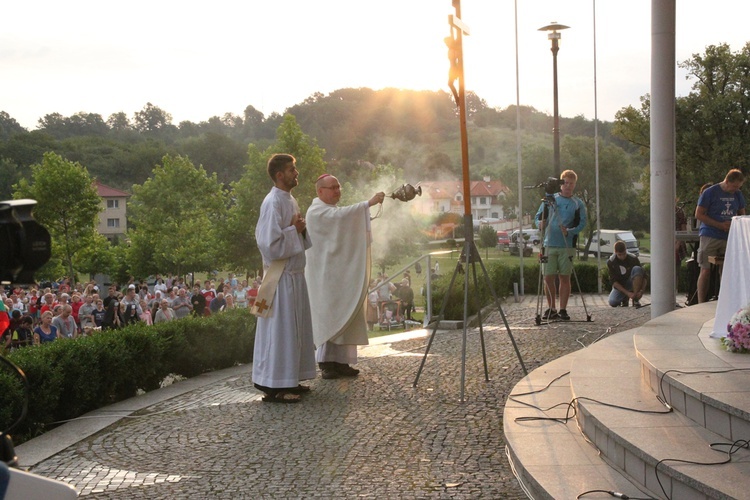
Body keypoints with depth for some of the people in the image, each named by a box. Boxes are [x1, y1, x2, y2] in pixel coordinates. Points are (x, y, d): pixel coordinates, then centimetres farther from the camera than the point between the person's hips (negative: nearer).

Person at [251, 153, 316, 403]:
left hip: (295, 275, 10)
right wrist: (294, 230, -14)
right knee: (280, 330, -5)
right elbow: (270, 244, -23)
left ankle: (289, 380, 23)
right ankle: (274, 387, 1)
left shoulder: (290, 201, 14)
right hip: (281, 277, -10)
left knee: (295, 329, 13)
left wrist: (301, 229, 3)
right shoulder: (273, 202, -16)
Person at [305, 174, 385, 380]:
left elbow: (346, 233, 24)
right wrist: (368, 203, -36)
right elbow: (340, 216, -31)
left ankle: (340, 361, 11)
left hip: (342, 273, 9)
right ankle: (325, 363, 0)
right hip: (326, 274, -9)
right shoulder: (316, 211, -12)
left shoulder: (335, 210, 19)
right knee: (329, 317, -7)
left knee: (342, 317, 7)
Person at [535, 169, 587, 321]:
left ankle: (563, 310, 8)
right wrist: (540, 224, -12)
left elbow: (582, 223, -1)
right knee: (548, 277, -1)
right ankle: (551, 309, 10)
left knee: (565, 278, 0)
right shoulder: (550, 199, 10)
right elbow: (538, 216, 11)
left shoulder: (578, 203, 6)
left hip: (567, 245, -1)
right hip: (550, 244, 1)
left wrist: (569, 231, -19)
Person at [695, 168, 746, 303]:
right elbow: (698, 215, -7)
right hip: (710, 237, -5)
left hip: (729, 238, 5)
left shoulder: (738, 194, 11)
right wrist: (720, 225, -13)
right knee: (706, 271, -5)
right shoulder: (710, 192, -6)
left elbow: (741, 214, 22)